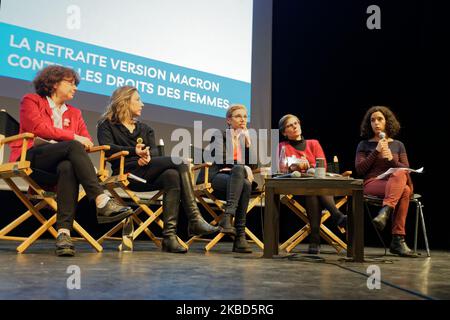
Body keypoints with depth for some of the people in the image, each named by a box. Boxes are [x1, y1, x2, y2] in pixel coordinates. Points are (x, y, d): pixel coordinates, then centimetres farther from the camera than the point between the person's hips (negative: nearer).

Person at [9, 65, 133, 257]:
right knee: (72, 146, -32)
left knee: (68, 168, -36)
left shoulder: (74, 113, 29)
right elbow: (38, 128, -4)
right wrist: (73, 138, -10)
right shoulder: (31, 101, 15)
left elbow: (87, 139, 15)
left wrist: (84, 141, -10)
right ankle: (102, 201, -46)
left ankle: (64, 232, -50)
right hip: (31, 159, -3)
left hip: (58, 165, 3)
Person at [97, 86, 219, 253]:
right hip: (128, 173, -5)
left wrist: (147, 156, -16)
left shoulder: (145, 129, 29)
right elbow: (108, 147, -8)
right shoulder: (107, 125, 15)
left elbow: (155, 151, 10)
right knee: (179, 162, -25)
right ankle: (195, 219, -31)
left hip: (147, 176, 5)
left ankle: (169, 235, -38)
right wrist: (134, 151, -25)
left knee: (172, 175, -32)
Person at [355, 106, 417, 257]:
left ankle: (385, 212, -50)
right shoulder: (364, 145, 15)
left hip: (398, 182, 2)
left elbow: (406, 170, 11)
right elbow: (359, 169, 2)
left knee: (399, 175, -37)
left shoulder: (398, 145, 20)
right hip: (372, 184, -2)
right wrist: (376, 151, -6)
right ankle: (398, 240, -42)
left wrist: (391, 159, -6)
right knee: (403, 191, -35)